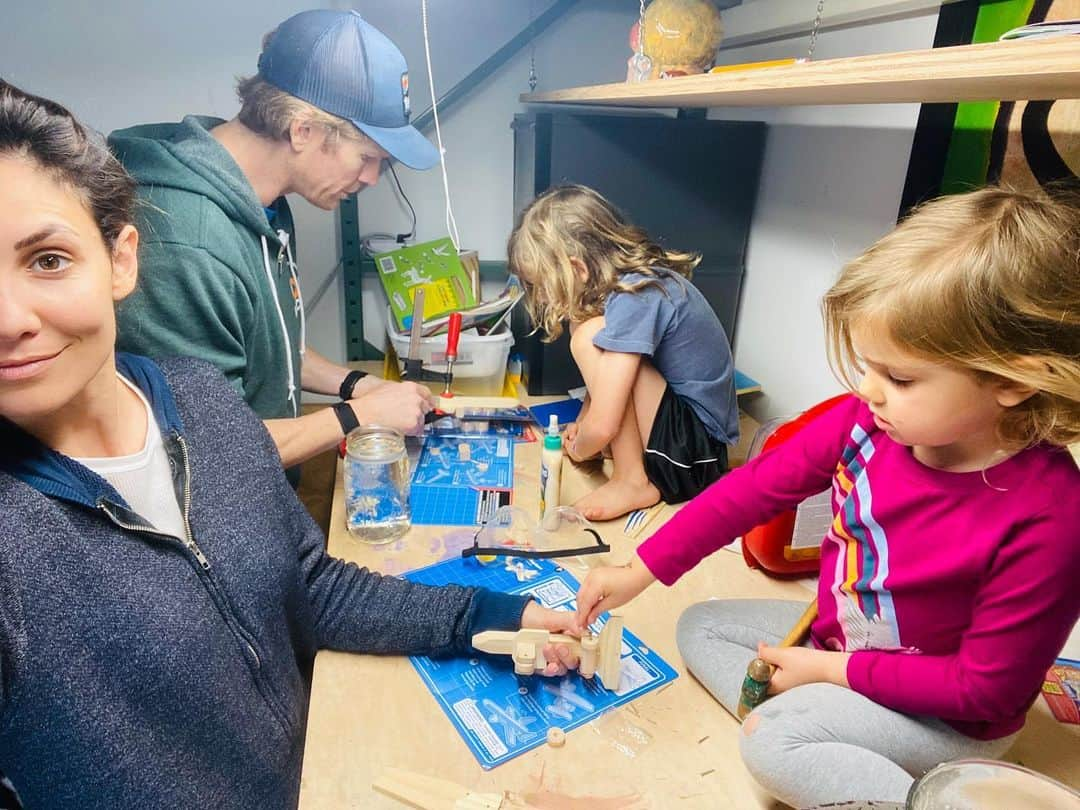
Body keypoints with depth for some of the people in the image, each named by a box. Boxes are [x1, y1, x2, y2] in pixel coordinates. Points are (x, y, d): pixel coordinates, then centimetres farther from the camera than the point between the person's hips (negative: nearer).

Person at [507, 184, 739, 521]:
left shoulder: (634, 298, -25)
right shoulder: (638, 276, 2)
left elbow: (602, 426, -26)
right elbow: (604, 378, 19)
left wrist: (579, 449, -5)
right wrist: (581, 423, 11)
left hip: (695, 450, -10)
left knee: (590, 338, -20)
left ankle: (633, 480, -11)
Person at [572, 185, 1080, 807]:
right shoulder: (867, 418, -20)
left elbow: (985, 687, -22)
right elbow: (756, 488, -12)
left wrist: (832, 670, -17)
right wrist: (640, 571, -11)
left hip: (949, 716, -6)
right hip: (839, 634, 7)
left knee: (772, 745, -25)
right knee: (701, 626, 5)